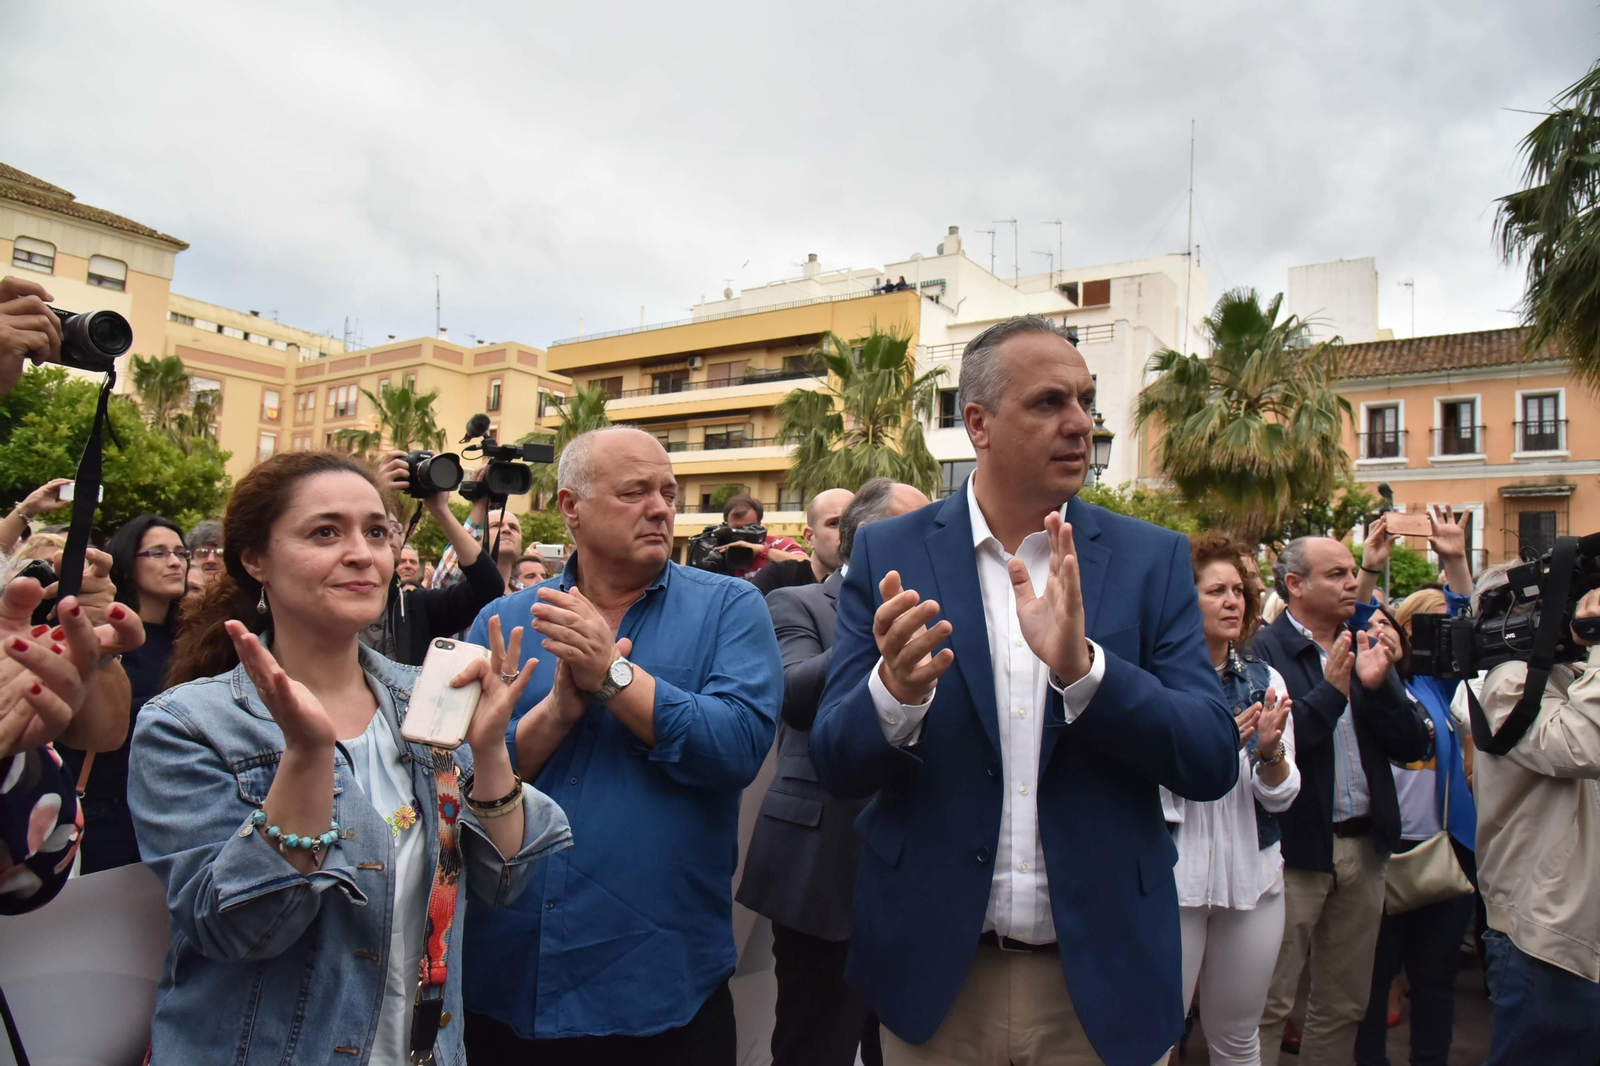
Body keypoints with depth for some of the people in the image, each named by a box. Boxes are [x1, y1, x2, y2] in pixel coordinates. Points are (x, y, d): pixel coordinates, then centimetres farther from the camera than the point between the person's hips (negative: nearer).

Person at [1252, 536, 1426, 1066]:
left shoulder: (1366, 649, 9)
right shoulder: (1263, 651, -12)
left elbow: (1413, 745, 4)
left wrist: (1377, 685, -12)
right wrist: (1332, 691, -24)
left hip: (1364, 845, 7)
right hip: (1296, 848, -6)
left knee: (1344, 1006, 18)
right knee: (1268, 1006, 4)